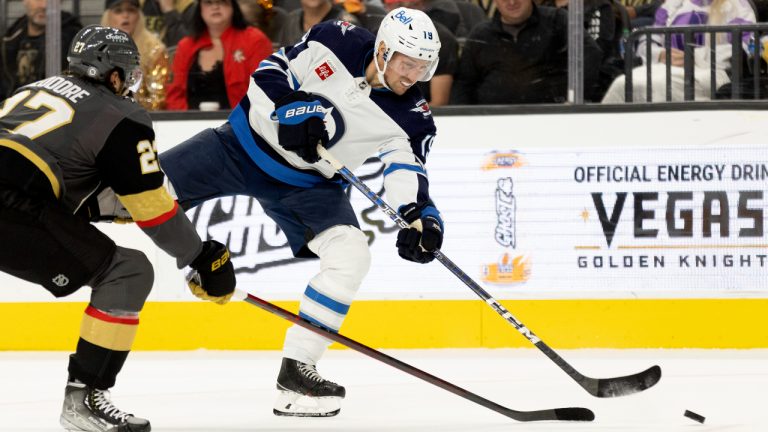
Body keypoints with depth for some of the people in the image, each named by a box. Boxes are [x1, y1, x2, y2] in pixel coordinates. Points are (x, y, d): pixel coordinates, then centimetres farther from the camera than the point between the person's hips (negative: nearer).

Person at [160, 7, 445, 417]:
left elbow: (408, 172, -15)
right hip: (243, 146, -2)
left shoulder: (411, 117, -10)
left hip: (307, 183, 2)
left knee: (351, 255, -19)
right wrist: (291, 110, -27)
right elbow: (268, 73, -9)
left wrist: (422, 215, -35)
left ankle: (295, 370, -15)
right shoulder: (337, 41, -14)